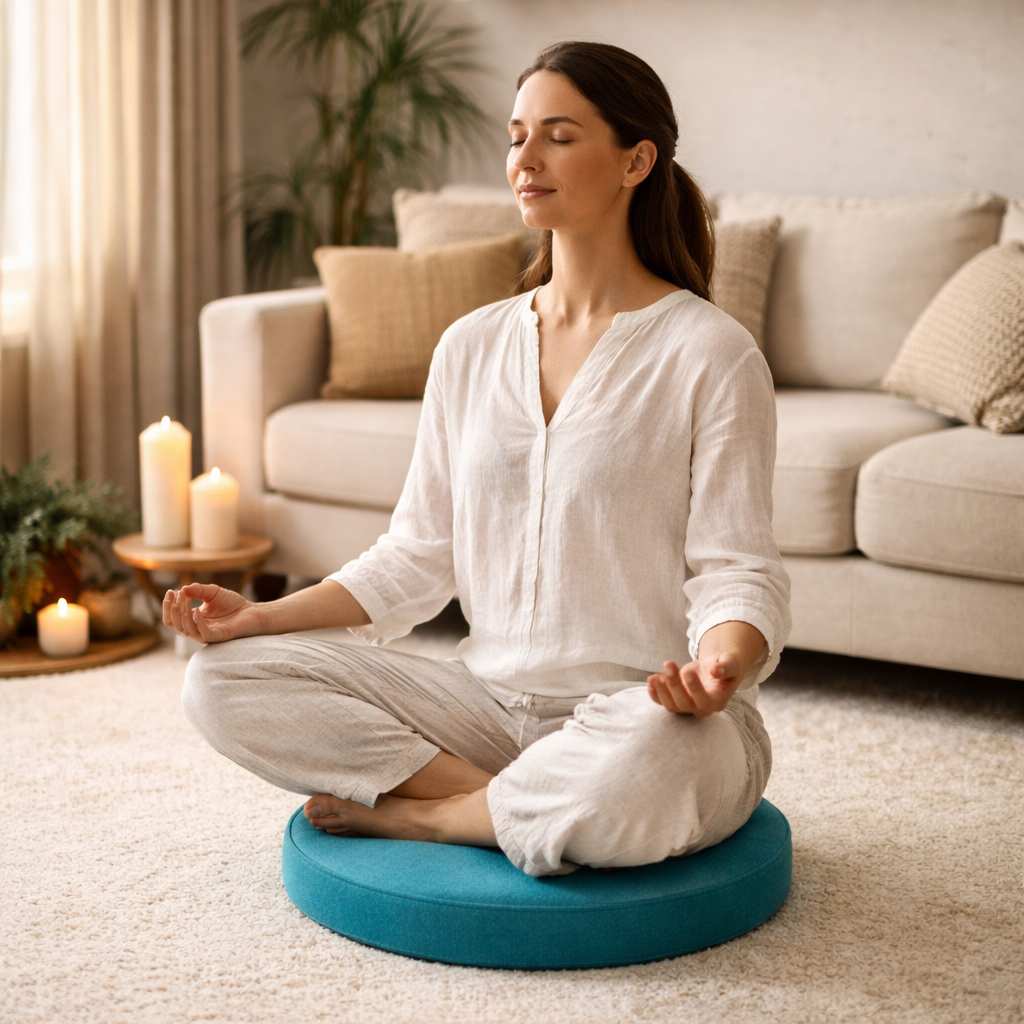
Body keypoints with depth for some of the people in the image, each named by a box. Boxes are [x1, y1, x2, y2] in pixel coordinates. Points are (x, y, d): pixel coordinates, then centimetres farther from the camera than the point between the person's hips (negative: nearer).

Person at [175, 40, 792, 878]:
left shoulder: (710, 352, -7)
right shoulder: (471, 347, 9)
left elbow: (740, 573, -9)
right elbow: (418, 555, 10)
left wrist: (721, 666, -32)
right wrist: (265, 615, -2)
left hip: (647, 711, -4)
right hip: (495, 701, 5)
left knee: (634, 775, -42)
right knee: (224, 680, -10)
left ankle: (403, 814, -10)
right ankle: (520, 809, -11)